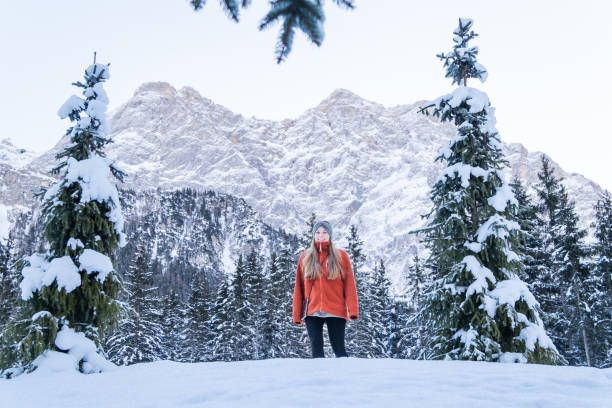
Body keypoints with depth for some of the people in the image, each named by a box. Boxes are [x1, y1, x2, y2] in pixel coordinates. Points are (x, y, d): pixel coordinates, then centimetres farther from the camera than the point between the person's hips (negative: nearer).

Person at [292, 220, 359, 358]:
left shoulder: (341, 256, 5)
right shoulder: (305, 257, 9)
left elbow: (349, 285, 0)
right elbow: (298, 288, 9)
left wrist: (352, 310, -9)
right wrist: (297, 314, 3)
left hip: (336, 311, -2)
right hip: (312, 312, 2)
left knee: (339, 349, 0)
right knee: (316, 350, 4)